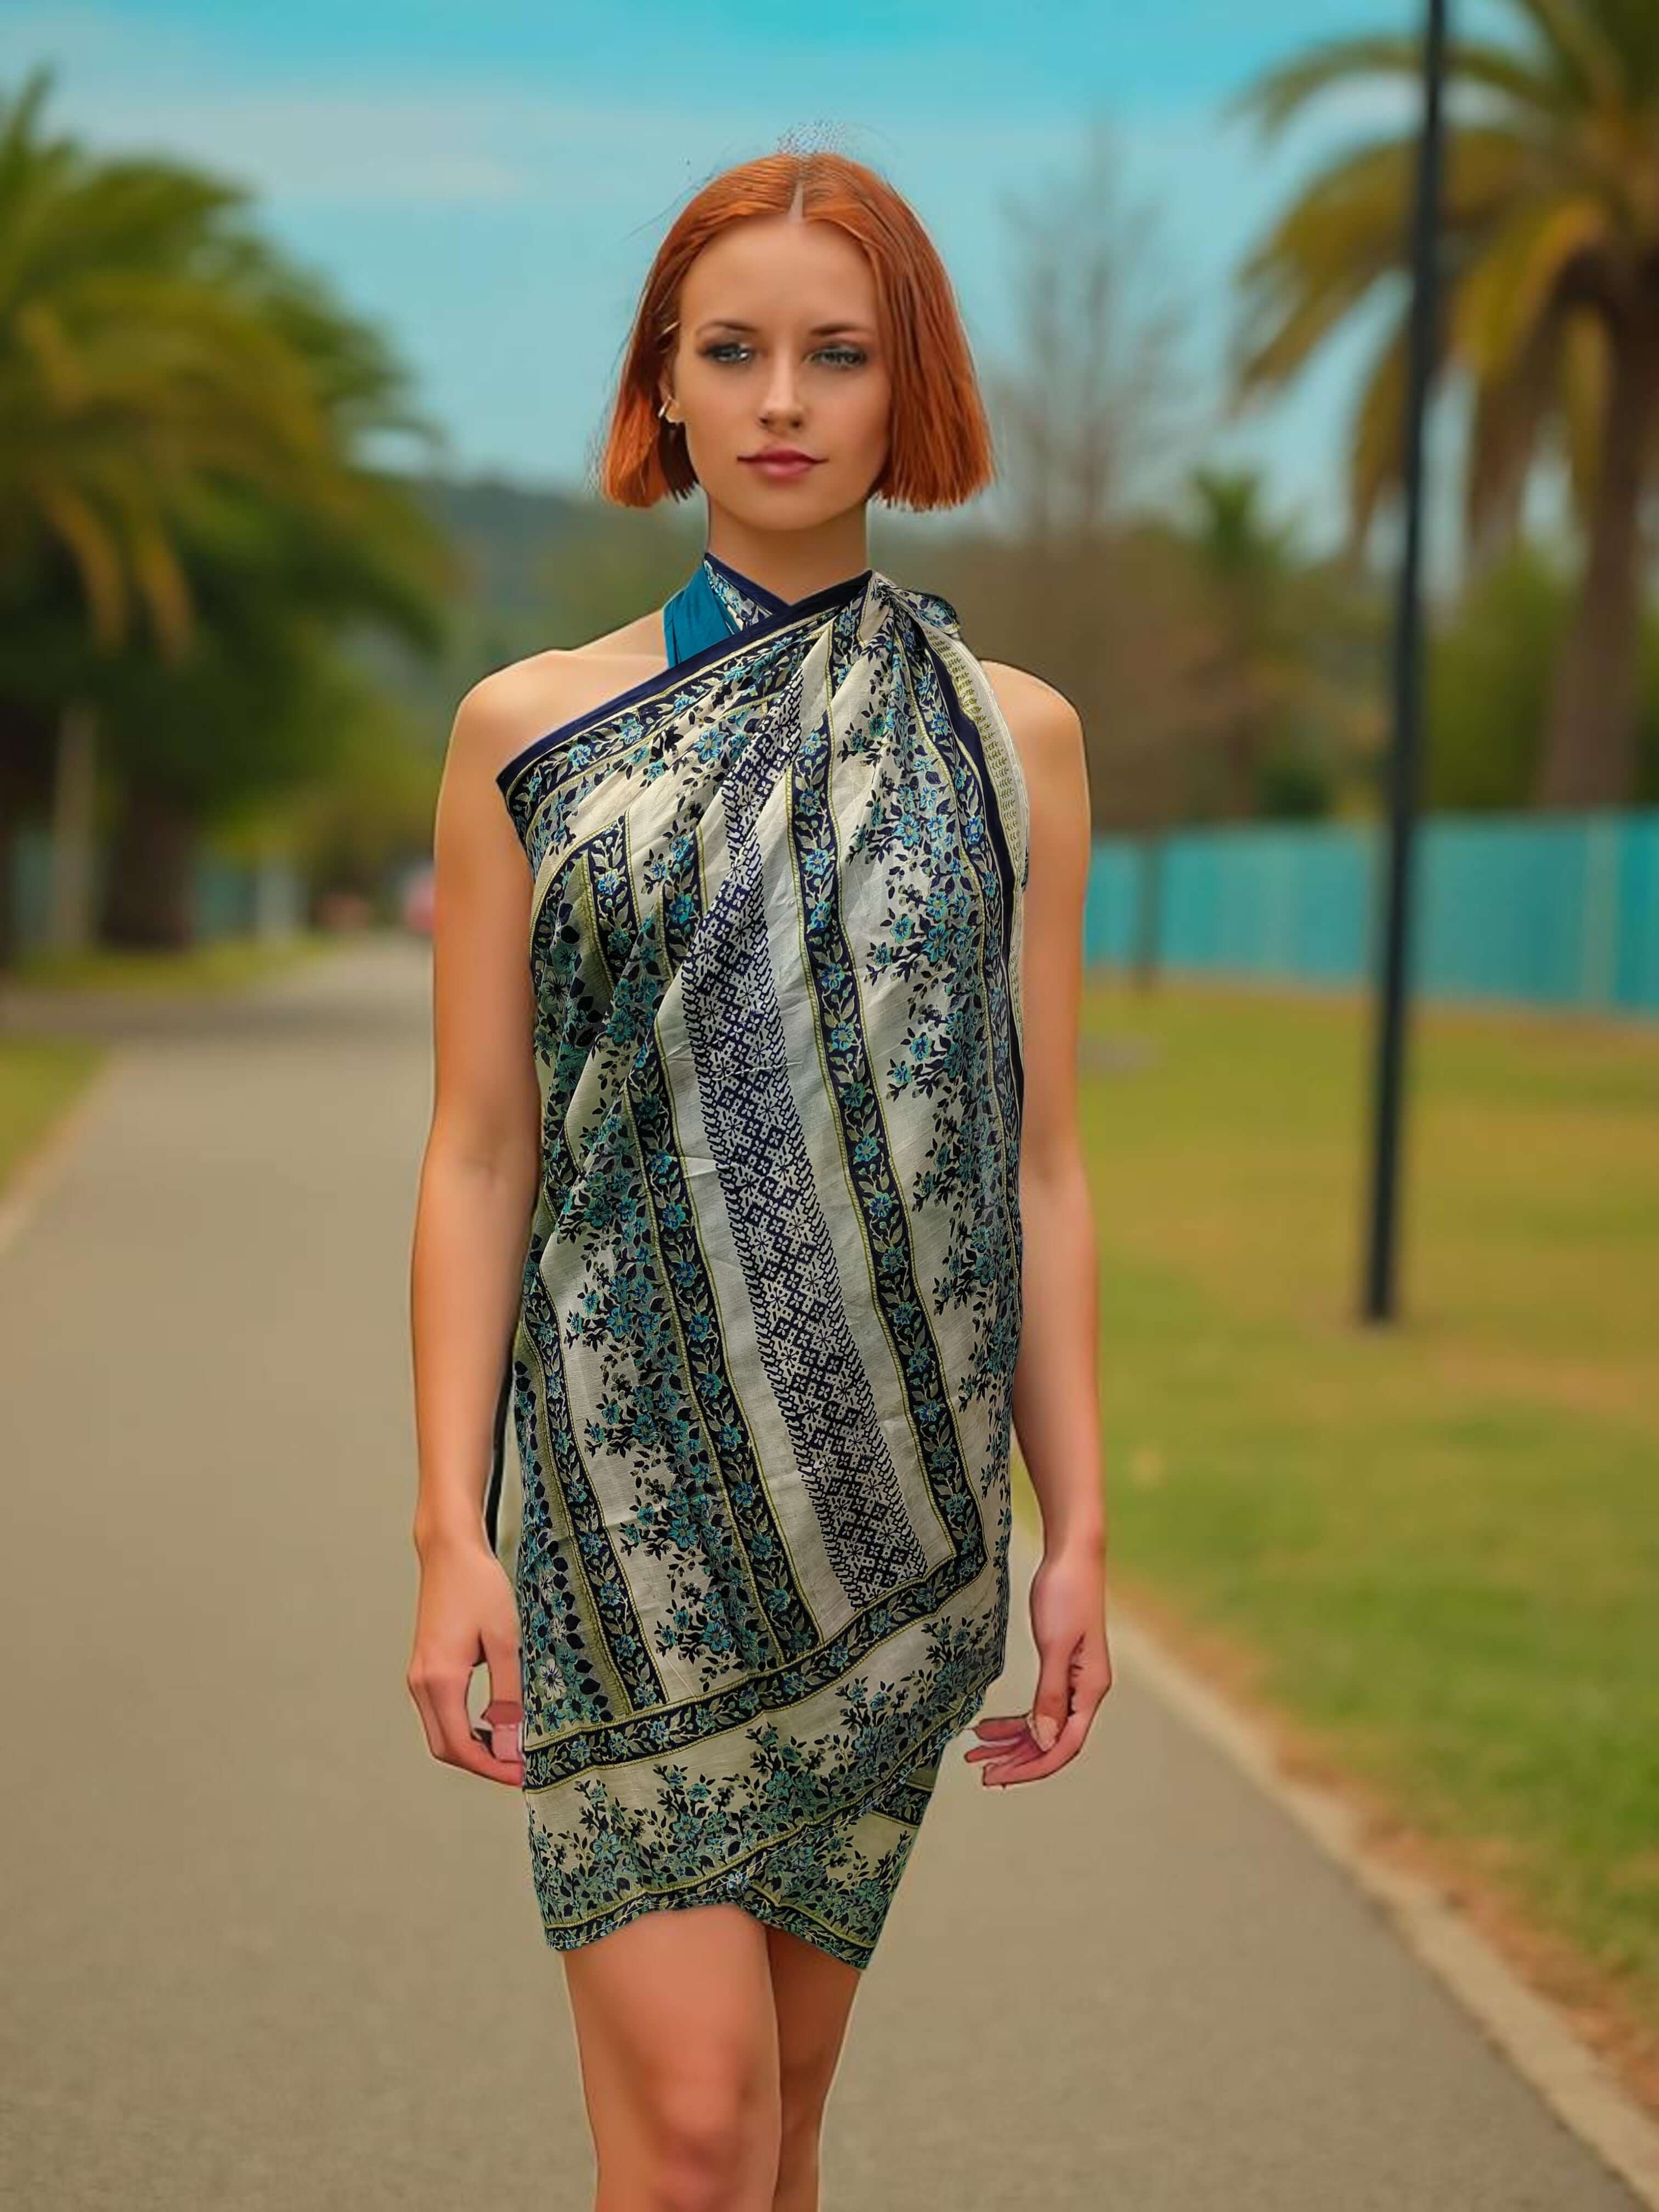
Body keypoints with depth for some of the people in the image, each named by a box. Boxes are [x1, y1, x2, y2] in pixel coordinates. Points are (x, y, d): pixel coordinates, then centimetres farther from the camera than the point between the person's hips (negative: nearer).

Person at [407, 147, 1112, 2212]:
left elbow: (1035, 1163, 8)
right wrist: (452, 1530, -5)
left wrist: (1078, 1525, 3)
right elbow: (478, 1155, 2)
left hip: (888, 1494, 2)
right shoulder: (530, 730, 4)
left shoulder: (1009, 737, 7)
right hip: (628, 1488, -2)